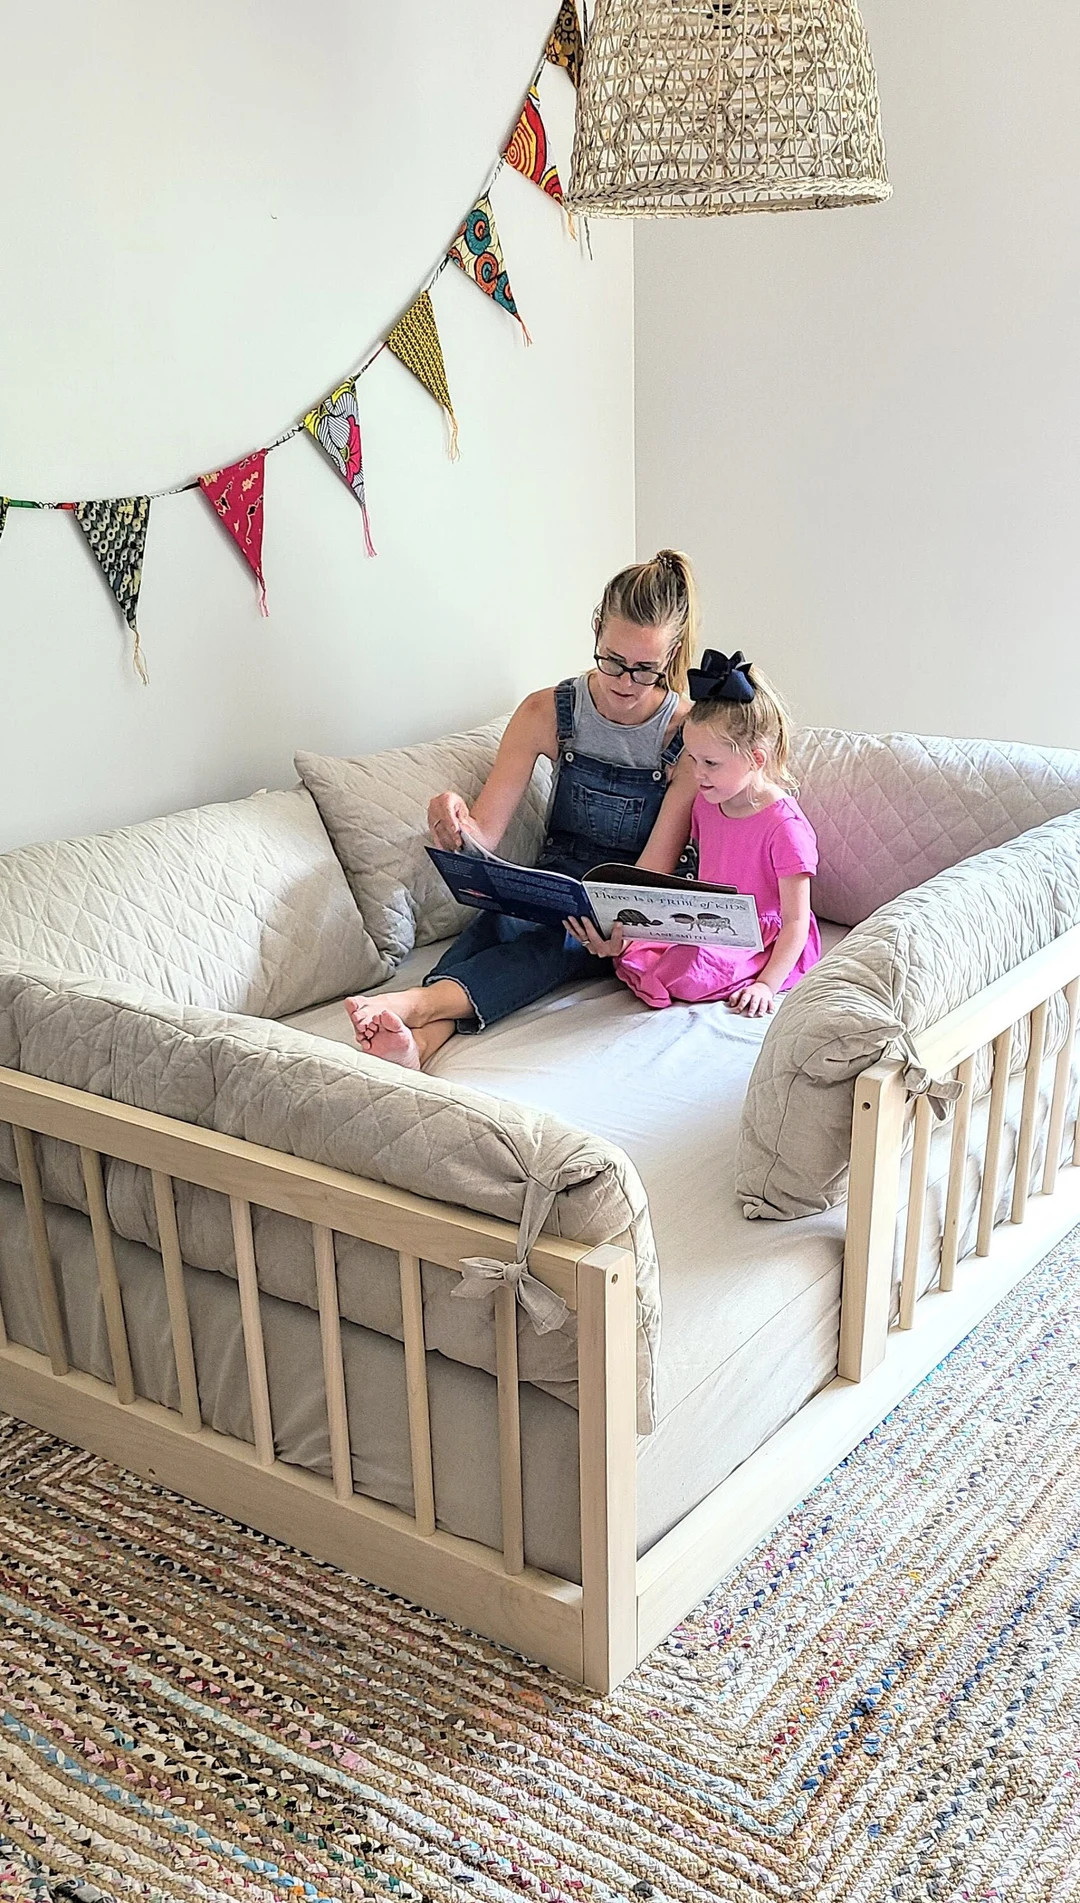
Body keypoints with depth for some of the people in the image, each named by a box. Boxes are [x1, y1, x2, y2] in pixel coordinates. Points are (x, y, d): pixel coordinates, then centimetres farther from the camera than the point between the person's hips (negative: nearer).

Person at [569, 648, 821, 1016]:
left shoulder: (785, 825, -20)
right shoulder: (706, 803, 4)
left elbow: (796, 921, -18)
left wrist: (766, 984, -27)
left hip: (767, 947, -7)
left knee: (688, 976, -31)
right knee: (626, 943, -19)